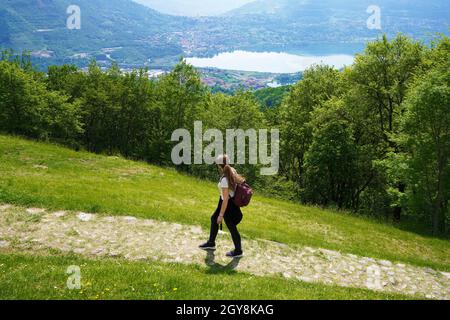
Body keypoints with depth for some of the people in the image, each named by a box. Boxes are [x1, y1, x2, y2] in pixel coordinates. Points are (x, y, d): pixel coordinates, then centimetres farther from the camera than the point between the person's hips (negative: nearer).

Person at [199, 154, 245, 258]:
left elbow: (225, 199, -27)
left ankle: (238, 251, 30)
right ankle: (211, 243, 41)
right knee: (214, 219, 23)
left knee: (231, 227, 9)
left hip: (228, 205, -9)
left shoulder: (224, 180, -30)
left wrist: (221, 215, -18)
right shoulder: (232, 171, -7)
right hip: (232, 201, 9)